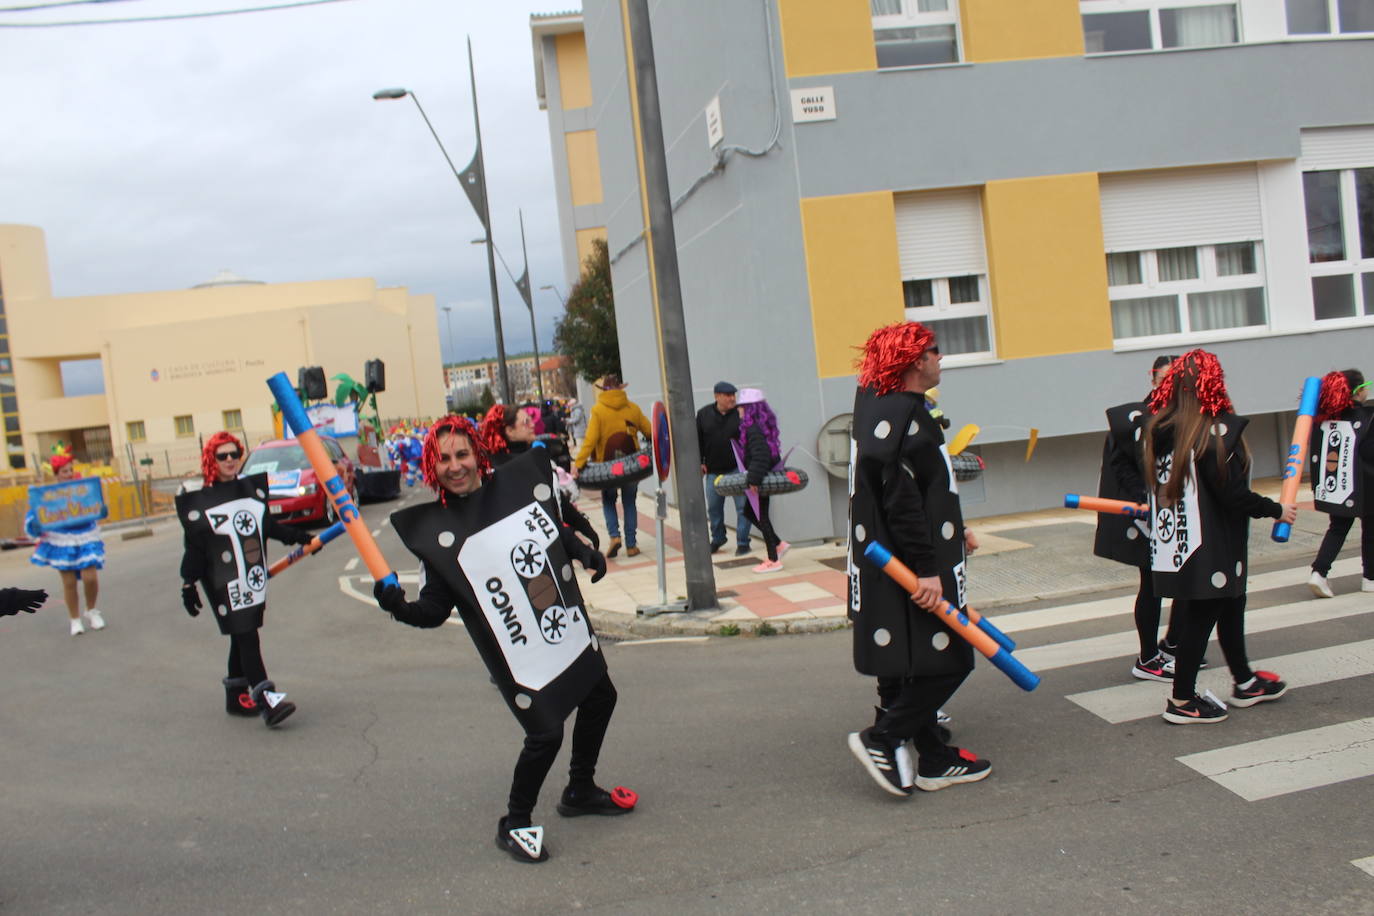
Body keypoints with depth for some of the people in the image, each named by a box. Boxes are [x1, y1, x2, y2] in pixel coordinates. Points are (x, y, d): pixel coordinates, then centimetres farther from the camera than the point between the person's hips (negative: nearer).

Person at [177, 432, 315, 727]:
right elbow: (194, 547, -7)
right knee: (245, 637, -12)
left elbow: (268, 525, 19)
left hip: (254, 578, 6)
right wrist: (188, 584, -8)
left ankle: (236, 695, 24)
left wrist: (299, 537, 15)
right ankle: (266, 699, -17)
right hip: (225, 583, -6)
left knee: (243, 636, 12)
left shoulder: (253, 487, 9)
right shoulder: (200, 502, -8)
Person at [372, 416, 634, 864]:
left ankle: (580, 791, 43)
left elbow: (557, 532, 19)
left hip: (570, 628, 7)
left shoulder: (517, 483, -2)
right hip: (518, 653, -6)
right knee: (545, 732, -12)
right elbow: (435, 608, -14)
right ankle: (514, 825, 14)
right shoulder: (434, 530, -13)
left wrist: (586, 553, 9)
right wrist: (400, 607, -31)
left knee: (600, 698, 20)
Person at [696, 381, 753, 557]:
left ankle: (742, 542, 6)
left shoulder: (740, 413, -7)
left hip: (737, 469, -3)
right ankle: (717, 539, 33)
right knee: (714, 507, 14)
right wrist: (699, 463, 3)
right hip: (713, 470, 3)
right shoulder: (704, 414, 1)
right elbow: (697, 440, 8)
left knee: (742, 506, -4)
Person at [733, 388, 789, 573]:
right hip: (765, 476, 10)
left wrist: (754, 479, -29)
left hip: (760, 480, -10)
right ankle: (778, 544, 23)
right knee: (749, 511, 19)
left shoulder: (753, 429, -20)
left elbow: (760, 455, -28)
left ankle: (773, 560, 7)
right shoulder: (760, 425, 10)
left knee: (761, 516, -1)